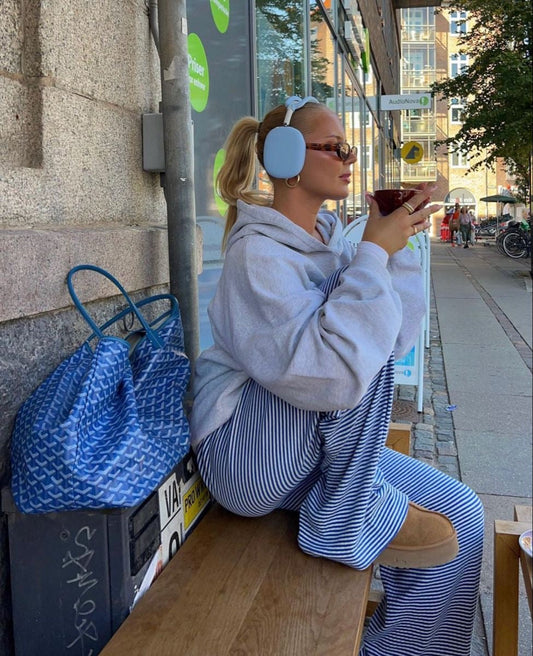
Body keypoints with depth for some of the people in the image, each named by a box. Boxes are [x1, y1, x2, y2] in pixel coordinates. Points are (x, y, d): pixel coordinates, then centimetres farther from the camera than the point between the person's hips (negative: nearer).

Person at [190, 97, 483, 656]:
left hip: (319, 455, 8)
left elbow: (398, 338, 2)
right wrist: (374, 252, -26)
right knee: (357, 334, -26)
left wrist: (401, 243, -7)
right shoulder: (257, 253, -19)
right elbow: (331, 376, -34)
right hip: (245, 454, -8)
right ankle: (349, 516, -11)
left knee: (460, 516, -2)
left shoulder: (327, 238, 6)